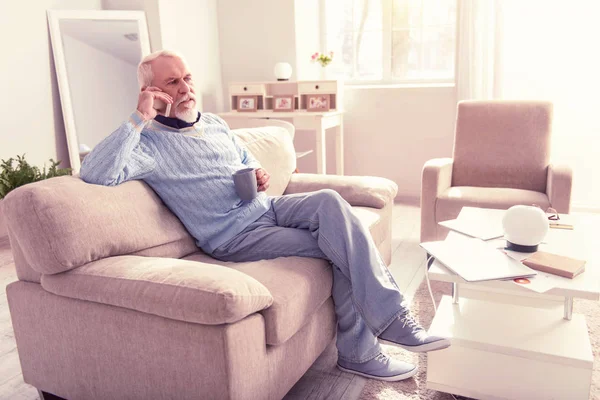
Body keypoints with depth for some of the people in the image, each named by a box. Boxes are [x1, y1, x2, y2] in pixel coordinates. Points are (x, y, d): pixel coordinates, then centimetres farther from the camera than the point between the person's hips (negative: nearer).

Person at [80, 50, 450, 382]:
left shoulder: (213, 122, 16)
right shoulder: (148, 142, -6)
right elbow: (95, 174, -23)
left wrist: (260, 174, 6)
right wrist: (139, 119, -24)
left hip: (264, 206, 7)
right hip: (234, 235, -7)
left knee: (329, 201, -23)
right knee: (342, 249, -20)